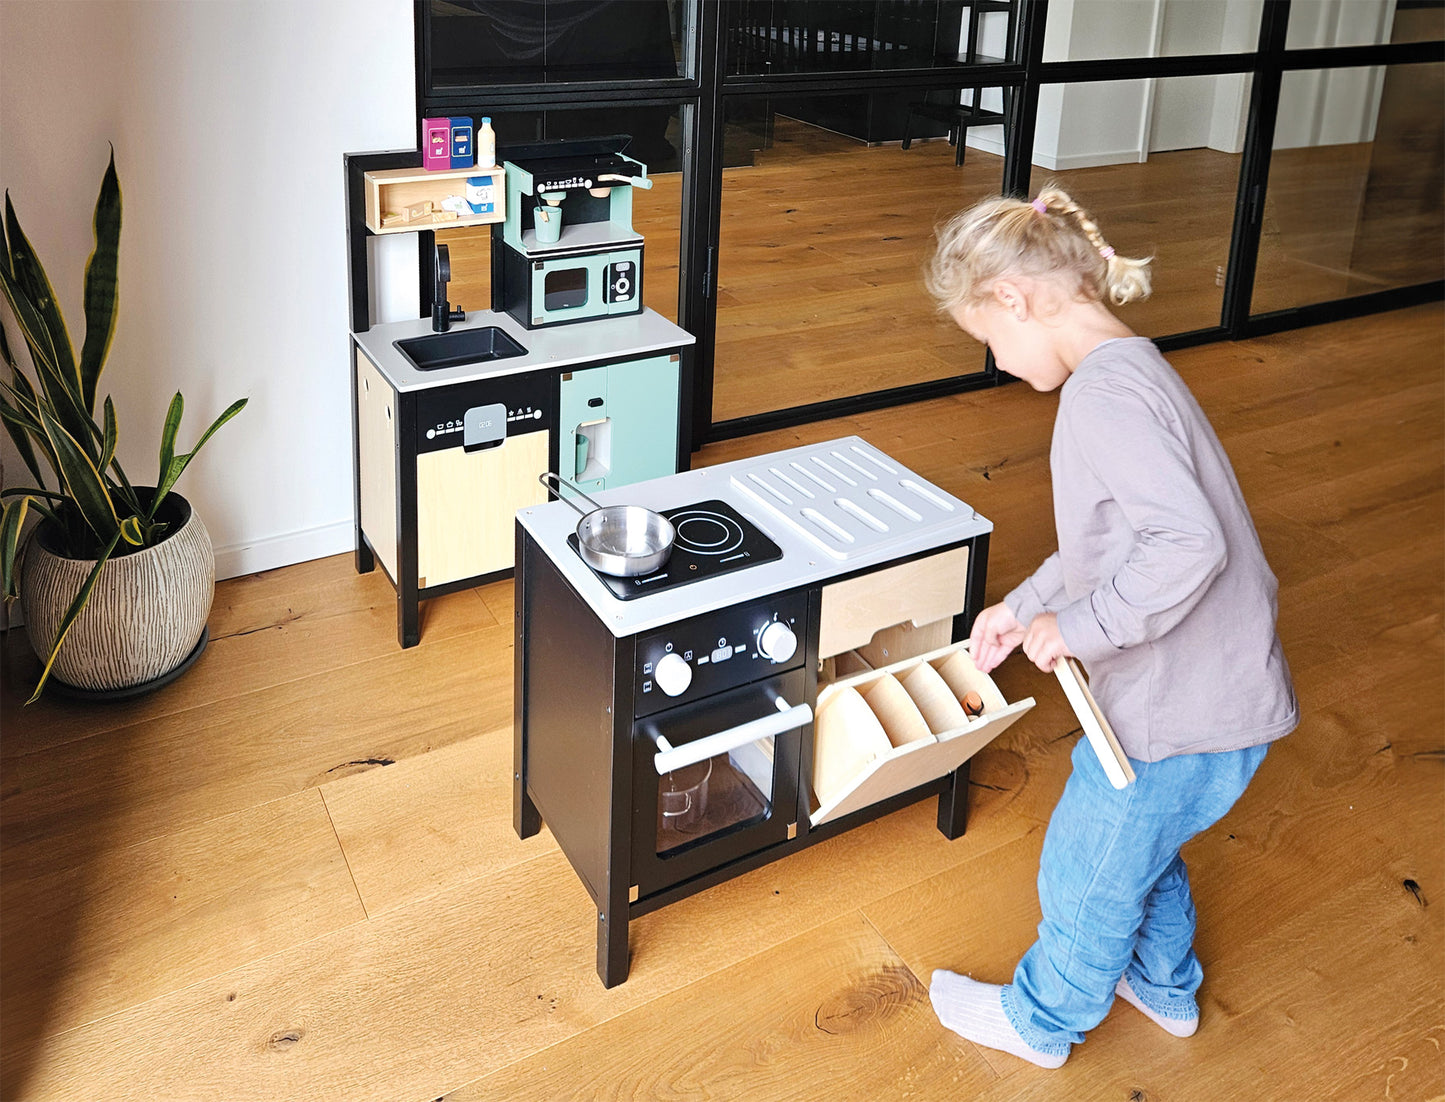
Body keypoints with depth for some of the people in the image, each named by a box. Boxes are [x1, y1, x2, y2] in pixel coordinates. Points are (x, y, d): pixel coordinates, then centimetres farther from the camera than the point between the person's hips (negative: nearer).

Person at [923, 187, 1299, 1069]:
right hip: (1221, 688, 9)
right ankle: (1165, 986, 54)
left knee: (1089, 869, 14)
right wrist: (1023, 606, 17)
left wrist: (1076, 627, -24)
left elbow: (1188, 543, -34)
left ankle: (1043, 1020, 38)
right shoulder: (1131, 368, 8)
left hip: (1182, 707, -9)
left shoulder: (1103, 392, -25)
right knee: (1143, 842, 31)